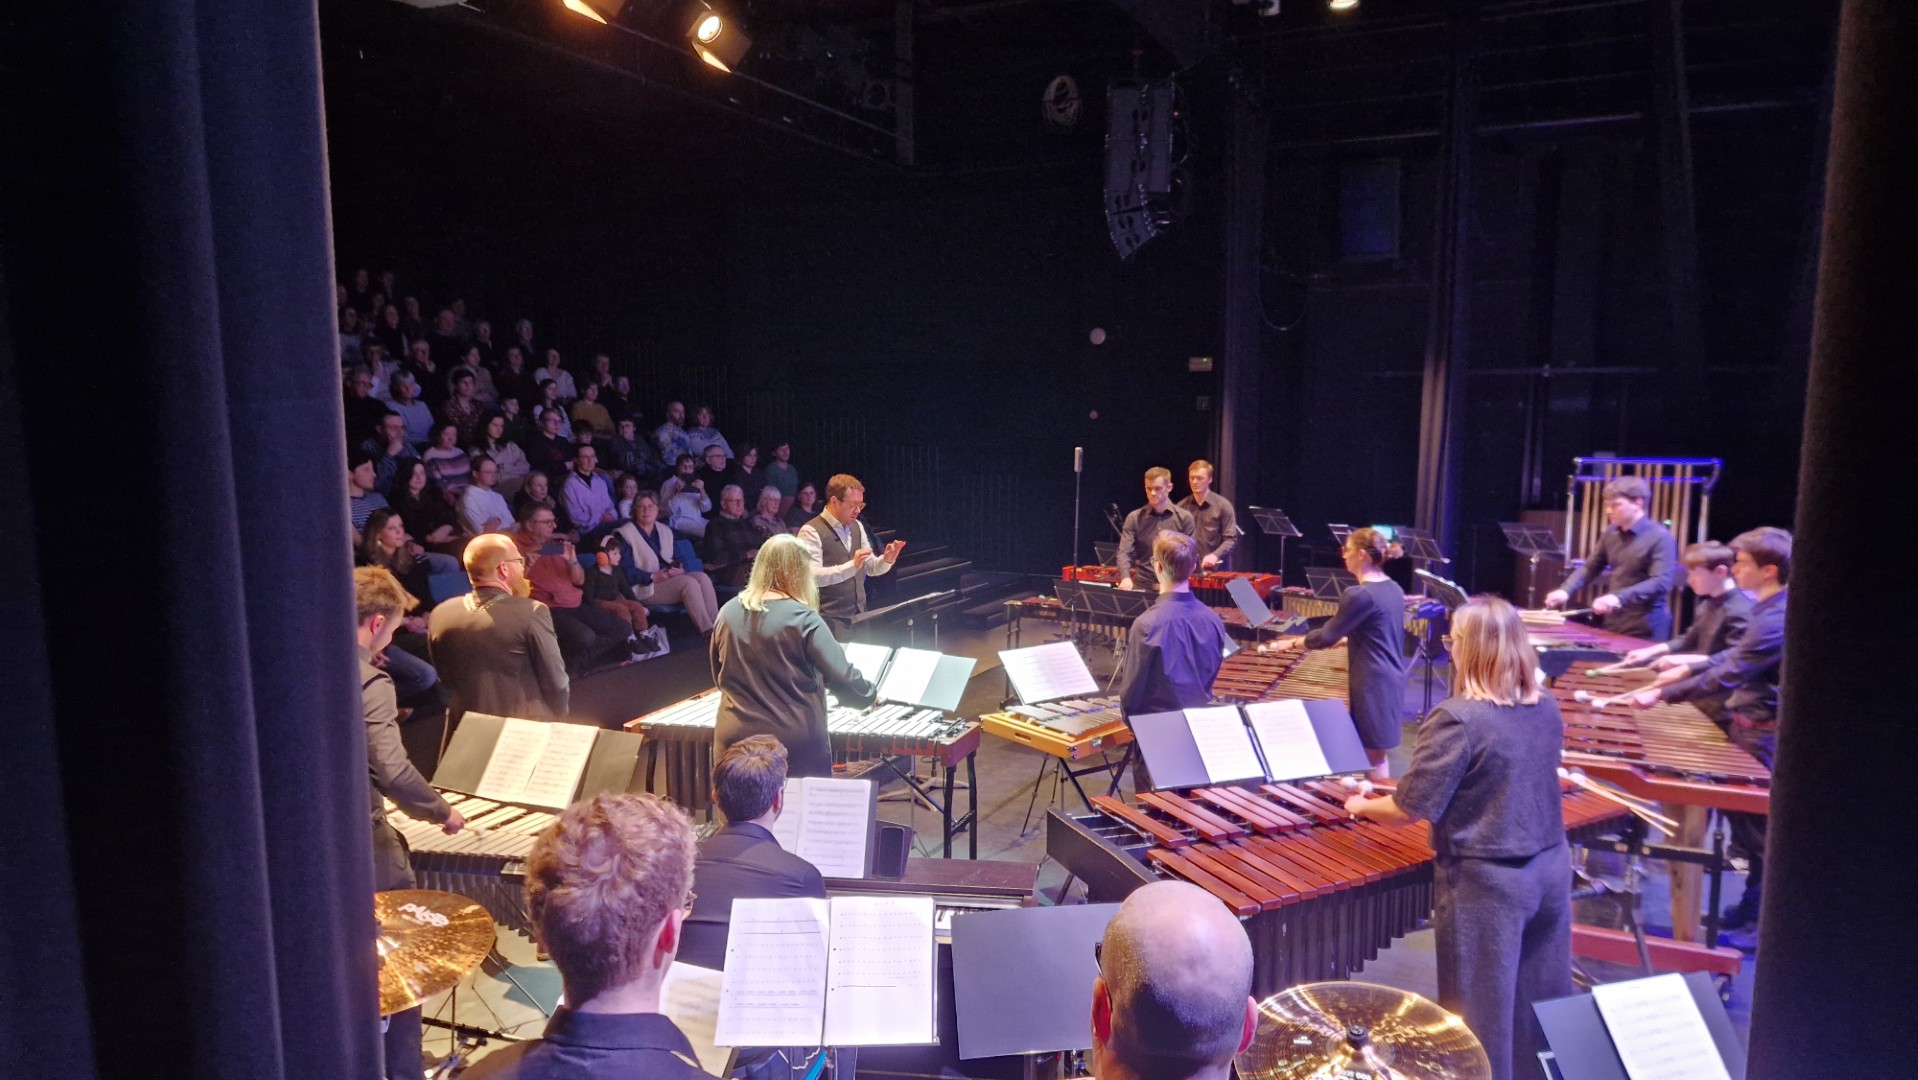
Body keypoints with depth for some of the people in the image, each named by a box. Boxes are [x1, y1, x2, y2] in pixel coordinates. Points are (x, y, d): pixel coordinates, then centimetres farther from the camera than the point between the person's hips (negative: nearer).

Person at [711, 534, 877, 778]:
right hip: (795, 741, -4)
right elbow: (841, 672, -10)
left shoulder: (727, 613, 2)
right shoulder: (802, 619, -13)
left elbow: (719, 678, 13)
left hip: (734, 741, 5)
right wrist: (870, 691, 9)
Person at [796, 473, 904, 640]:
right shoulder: (811, 531, -13)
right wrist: (851, 566, -31)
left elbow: (871, 568, 15)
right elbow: (813, 576, -23)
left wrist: (886, 560, -6)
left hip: (859, 615, 7)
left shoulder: (857, 527, 10)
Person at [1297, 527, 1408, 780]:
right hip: (1391, 679, 9)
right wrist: (1348, 637, 27)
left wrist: (1301, 641, 4)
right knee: (1377, 753, 20)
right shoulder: (1393, 588, 7)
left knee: (1373, 756, 2)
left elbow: (1327, 636, -14)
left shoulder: (1359, 594, -21)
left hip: (1372, 684, -9)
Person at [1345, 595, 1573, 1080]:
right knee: (1542, 1001, 20)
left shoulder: (1456, 719, -23)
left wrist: (1361, 806, -1)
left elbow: (1411, 809, -20)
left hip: (1485, 882, -7)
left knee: (1484, 1010, 10)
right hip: (1549, 868, 7)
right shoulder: (1547, 709, 0)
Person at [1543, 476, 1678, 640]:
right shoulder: (1611, 534, 7)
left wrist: (1618, 598, -34)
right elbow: (1590, 567, 15)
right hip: (1612, 623, 6)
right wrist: (1565, 590, -4)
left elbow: (1661, 582, -22)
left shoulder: (1660, 538, -12)